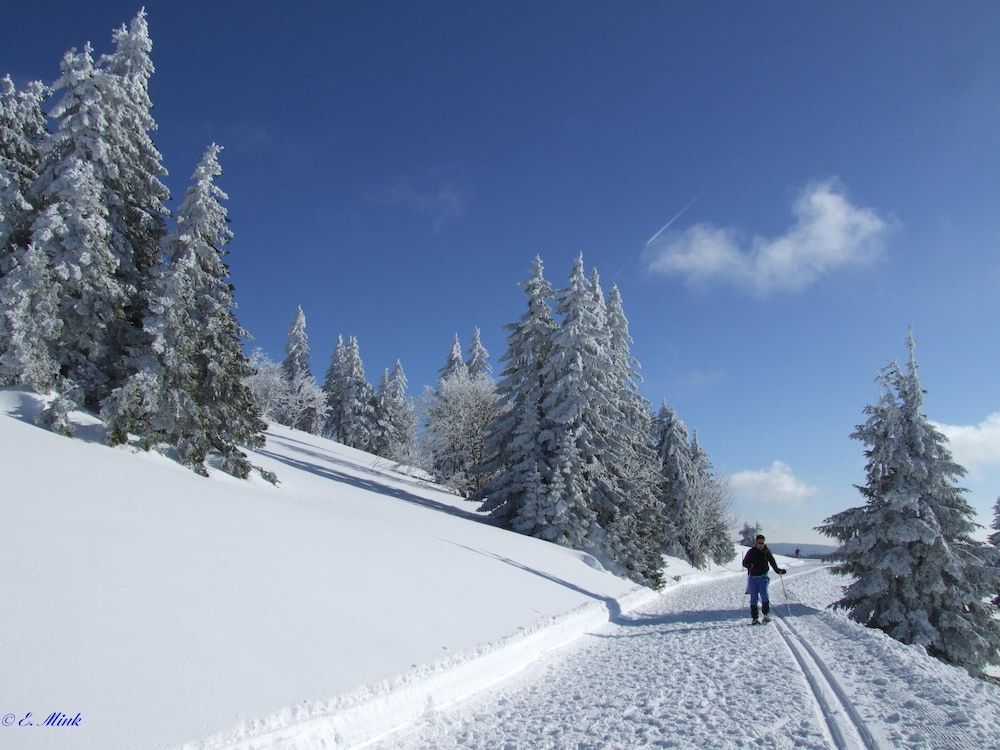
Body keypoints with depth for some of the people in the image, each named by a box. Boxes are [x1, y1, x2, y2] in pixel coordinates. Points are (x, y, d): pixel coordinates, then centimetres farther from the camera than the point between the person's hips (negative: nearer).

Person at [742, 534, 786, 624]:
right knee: (753, 598, -1)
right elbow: (744, 563, -1)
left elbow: (772, 562, 15)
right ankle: (754, 618, 4)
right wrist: (749, 565, -21)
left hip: (763, 577, 1)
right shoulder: (751, 552, -1)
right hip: (753, 577, -1)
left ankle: (766, 615, -9)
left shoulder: (767, 551, 3)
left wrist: (778, 570, 5)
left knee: (764, 595, -17)